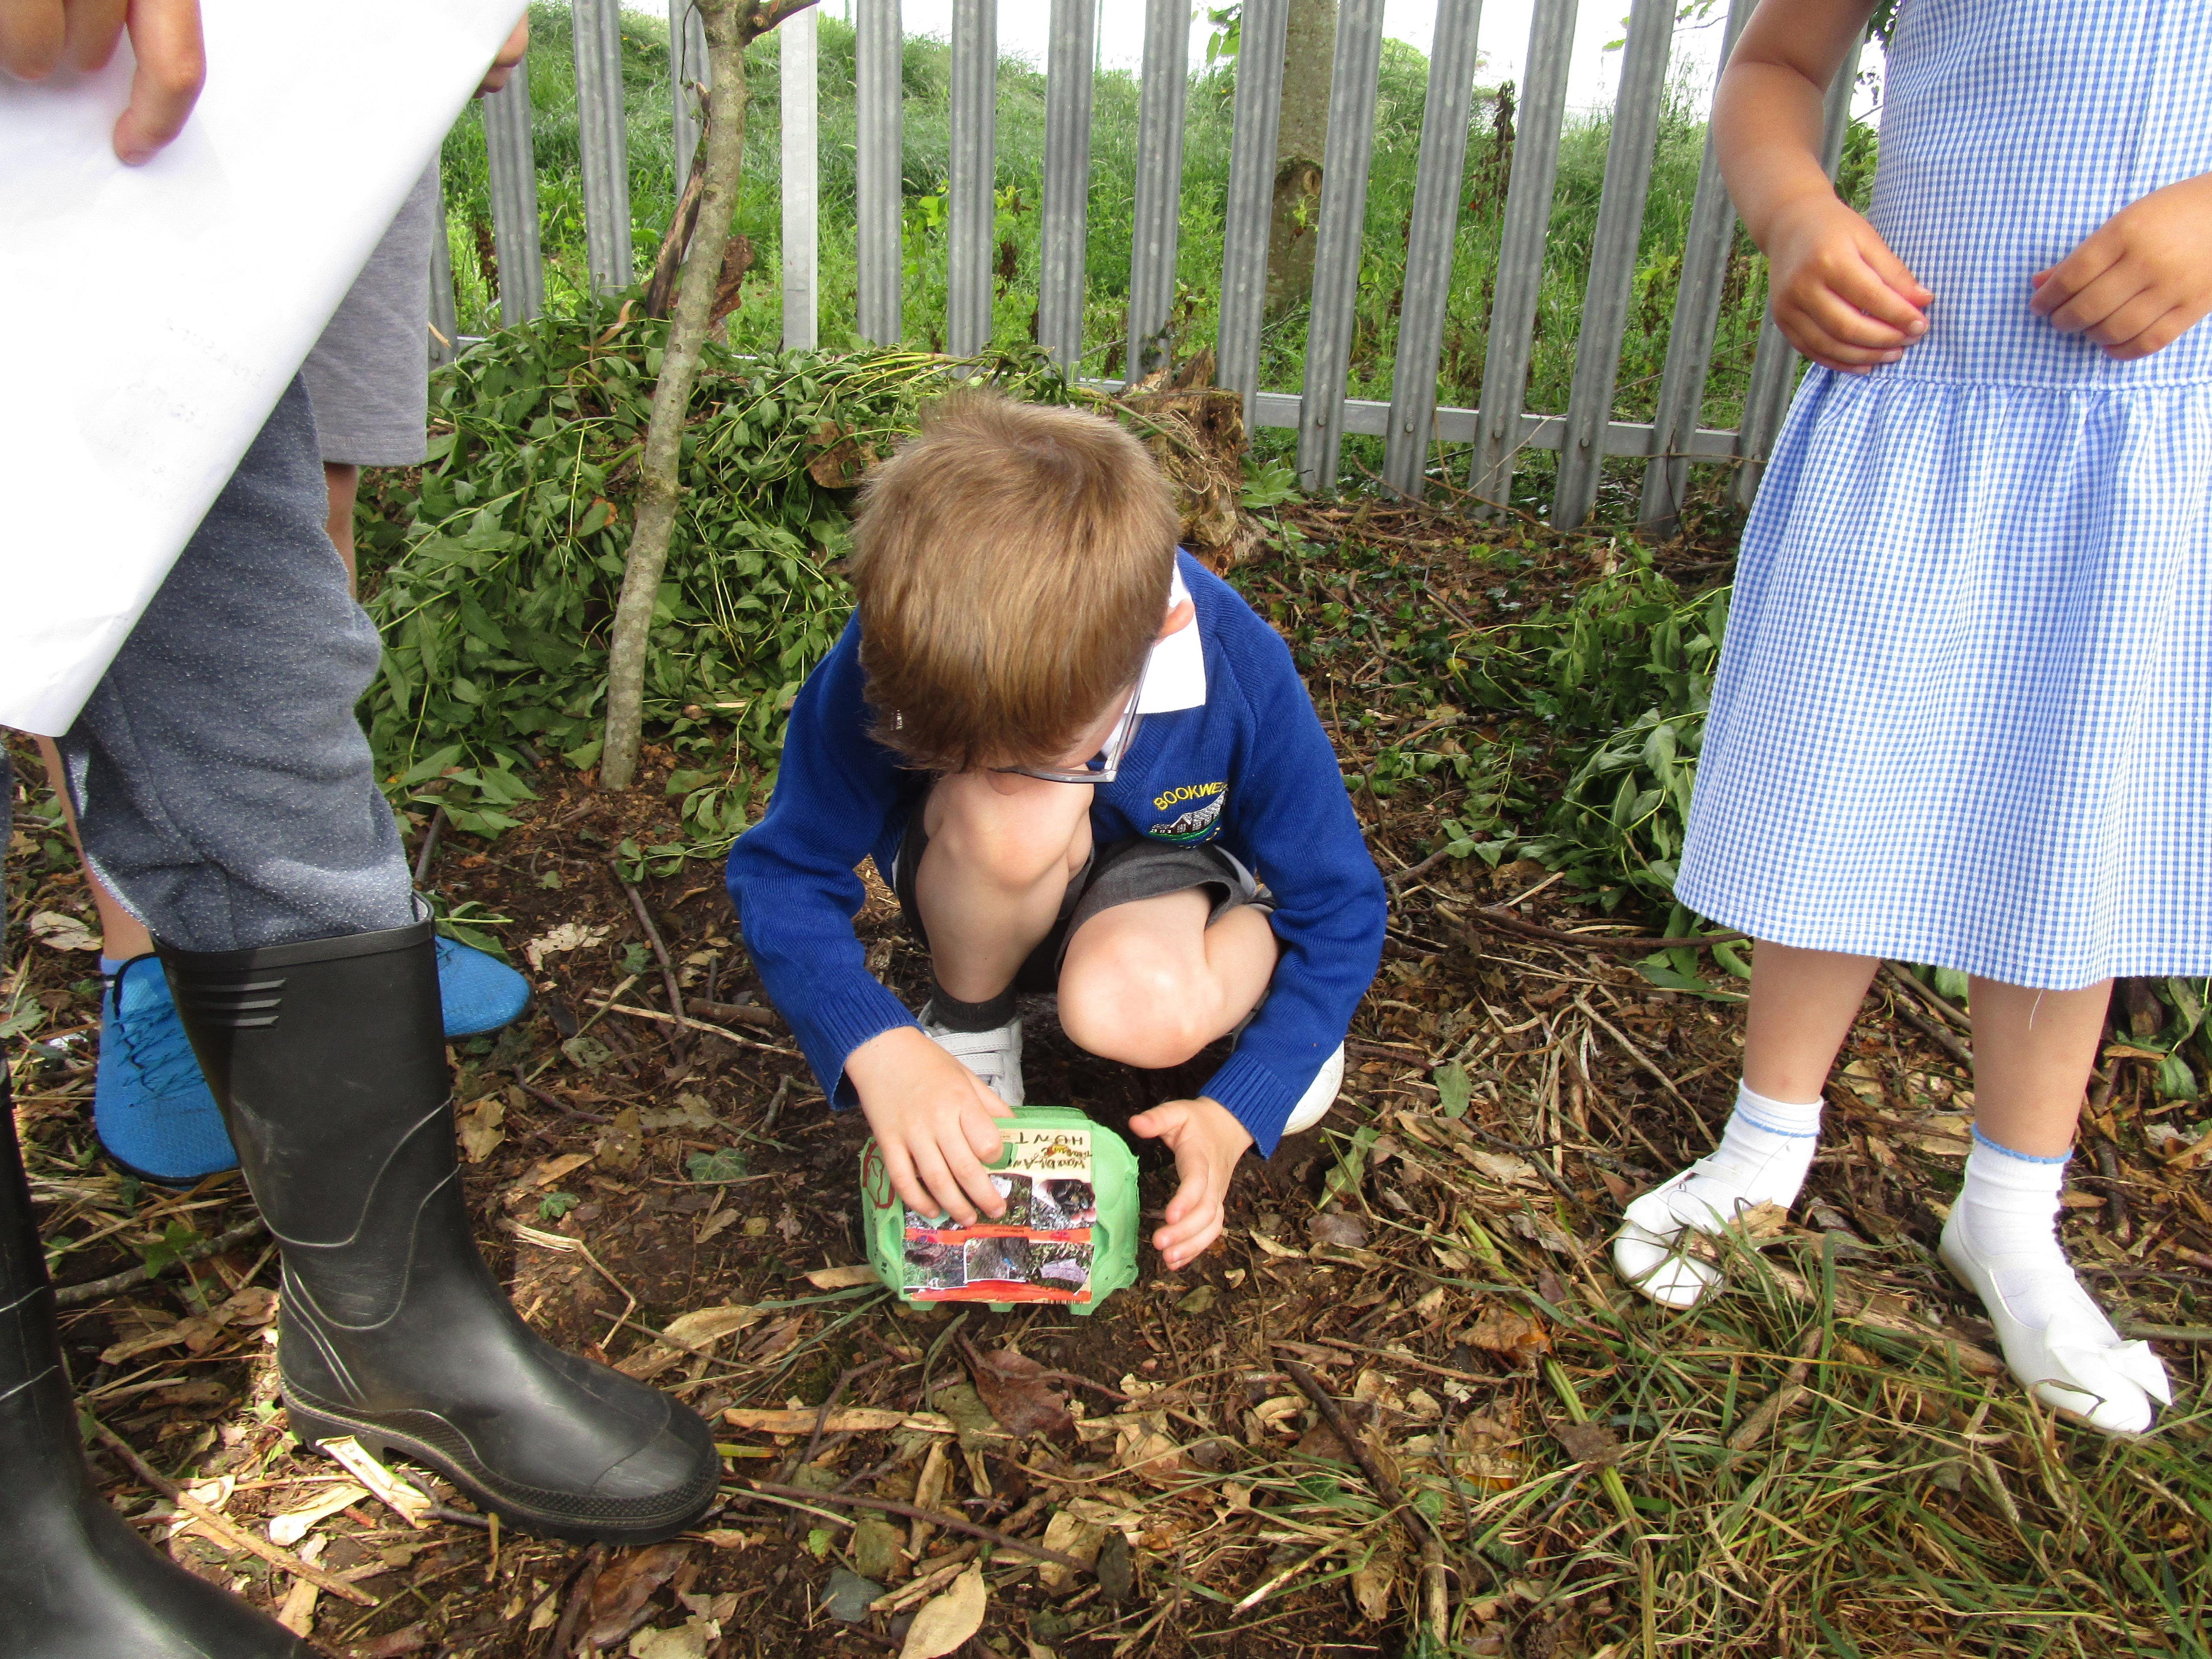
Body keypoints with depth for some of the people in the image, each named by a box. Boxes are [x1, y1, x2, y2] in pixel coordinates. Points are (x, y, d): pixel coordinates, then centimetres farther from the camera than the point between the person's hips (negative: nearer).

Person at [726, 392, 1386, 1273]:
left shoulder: (1241, 672, -31)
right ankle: (967, 1023, -6)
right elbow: (783, 873, -21)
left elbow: (1340, 909, -19)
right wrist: (878, 1047, -39)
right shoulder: (893, 660, -32)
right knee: (1017, 824, -38)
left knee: (1136, 1014, -36)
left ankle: (1260, 965, 1)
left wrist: (1236, 1115, -29)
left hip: (1155, 867, 0)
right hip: (986, 892, 0)